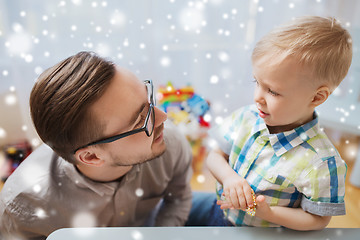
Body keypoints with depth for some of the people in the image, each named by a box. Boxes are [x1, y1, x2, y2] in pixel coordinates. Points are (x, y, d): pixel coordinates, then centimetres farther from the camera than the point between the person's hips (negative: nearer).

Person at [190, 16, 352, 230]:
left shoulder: (322, 162, -26)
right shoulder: (246, 117, -14)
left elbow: (318, 219, -14)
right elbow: (215, 155, -5)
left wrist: (269, 213, -28)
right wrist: (228, 176, -24)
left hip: (264, 234, -3)